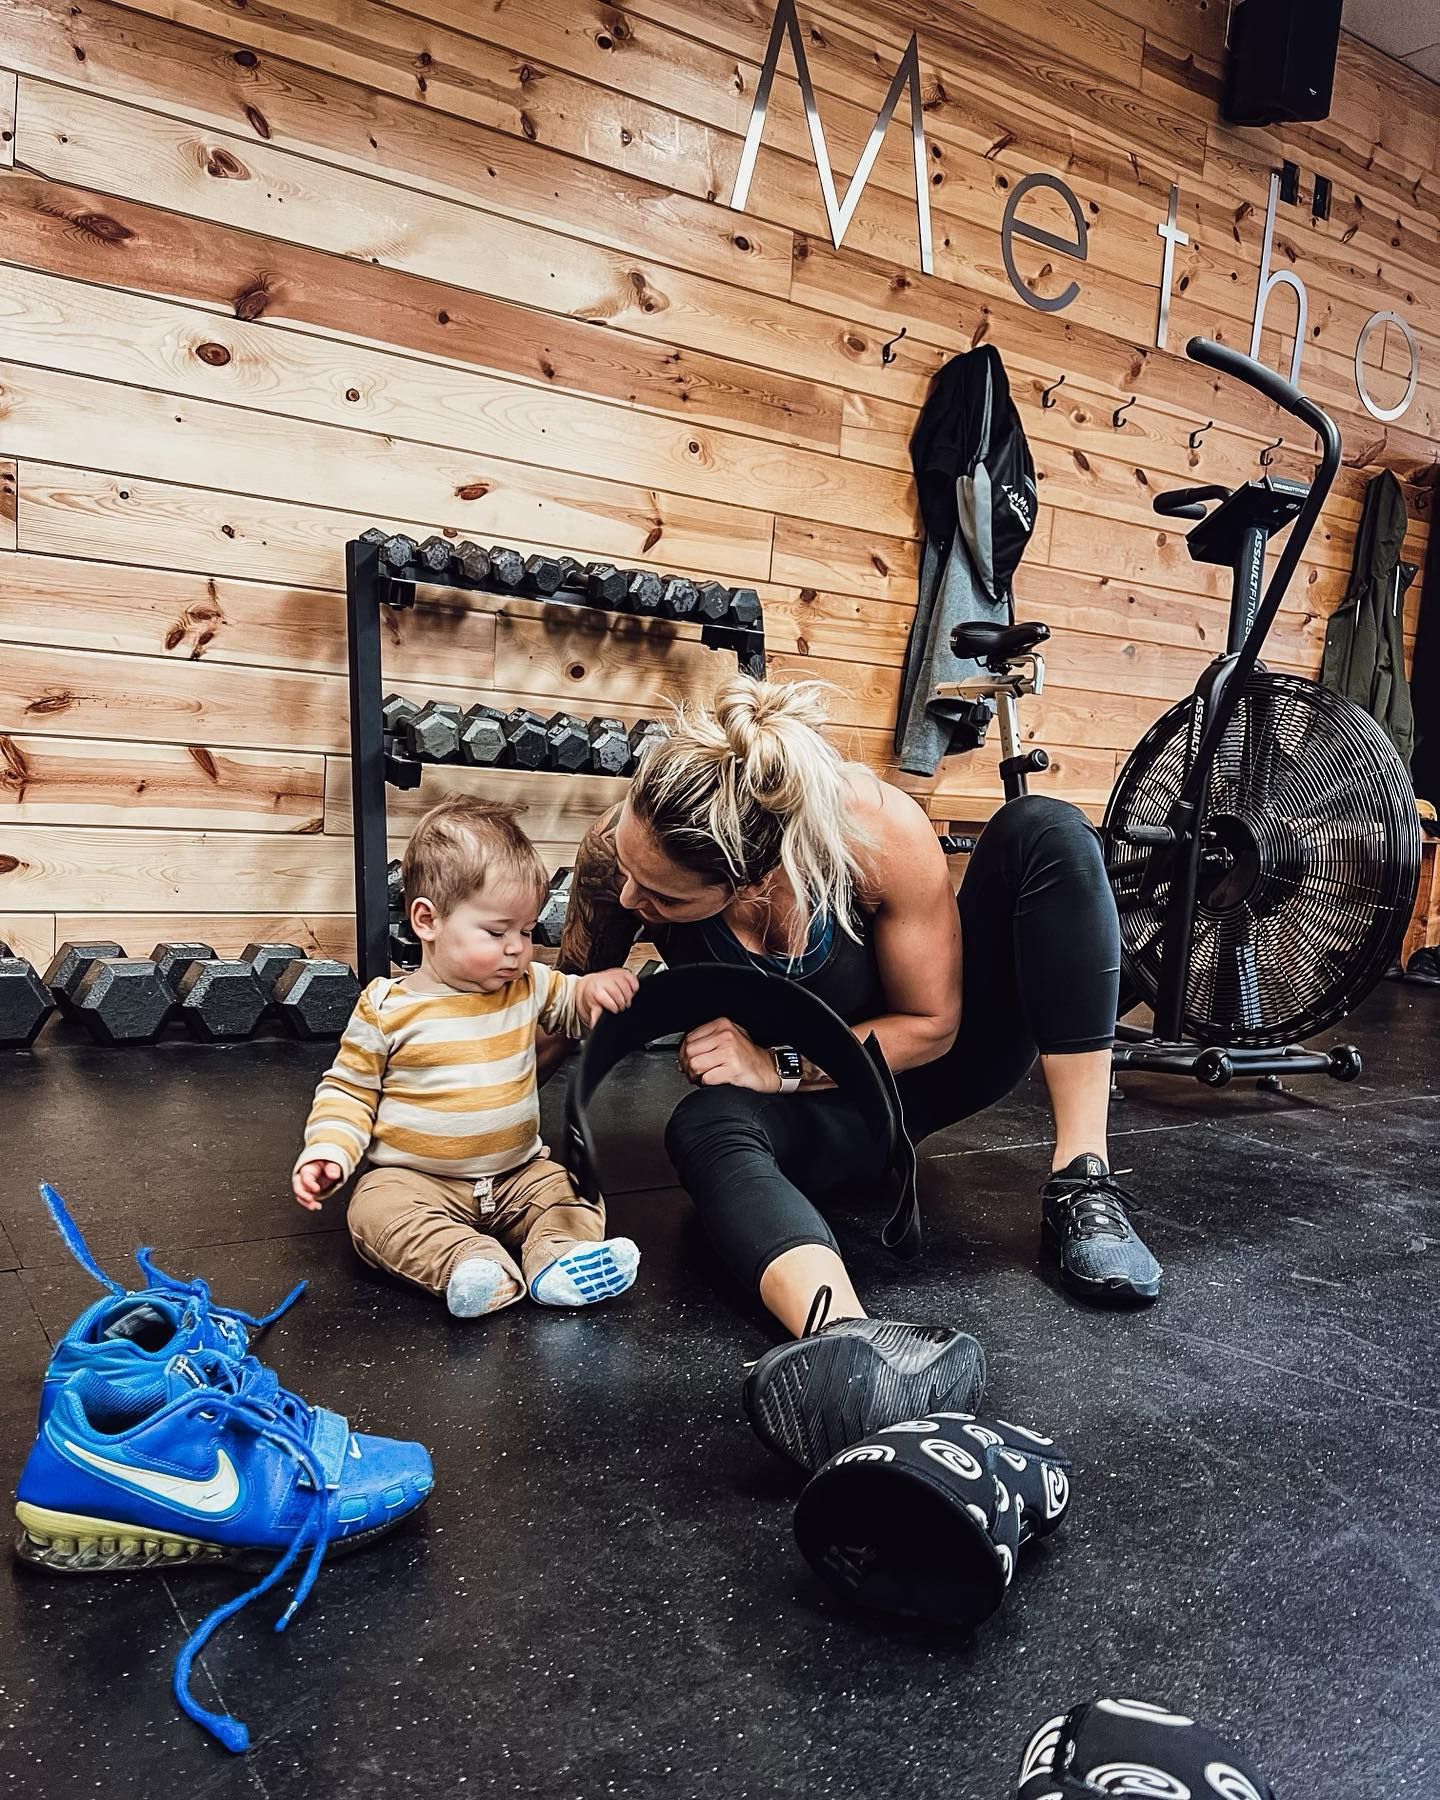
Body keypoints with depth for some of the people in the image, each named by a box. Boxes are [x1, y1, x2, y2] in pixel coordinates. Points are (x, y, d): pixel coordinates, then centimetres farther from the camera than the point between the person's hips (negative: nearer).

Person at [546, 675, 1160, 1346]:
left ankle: (1081, 1179, -26)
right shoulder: (618, 850, -27)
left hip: (919, 1059, 0)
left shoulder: (880, 830, -32)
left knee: (1045, 831, -25)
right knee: (703, 1128, -37)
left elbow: (932, 1026, -17)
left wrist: (780, 1066, -28)